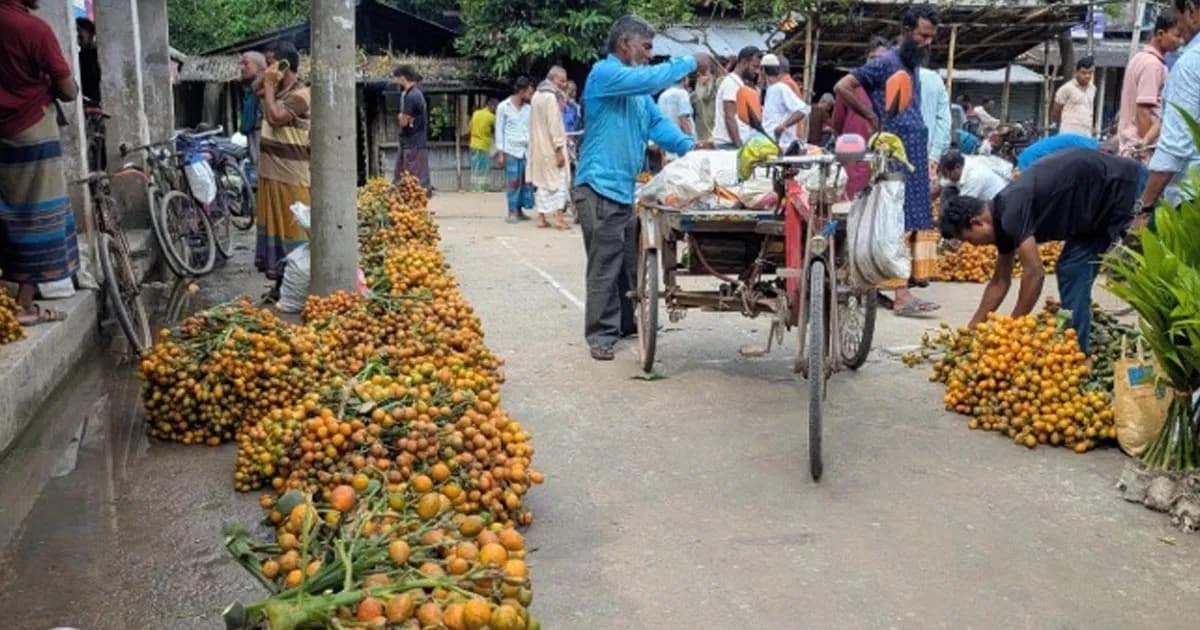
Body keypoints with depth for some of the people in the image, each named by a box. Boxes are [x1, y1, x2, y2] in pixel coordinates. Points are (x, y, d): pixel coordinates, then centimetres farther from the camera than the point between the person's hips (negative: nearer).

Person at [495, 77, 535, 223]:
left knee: (525, 182, 1)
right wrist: (500, 153, -4)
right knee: (513, 182, -5)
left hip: (526, 150, 4)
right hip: (511, 151, -4)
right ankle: (512, 212, 0)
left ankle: (519, 211, 9)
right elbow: (499, 131, 1)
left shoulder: (528, 109, 13)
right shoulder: (503, 107, 2)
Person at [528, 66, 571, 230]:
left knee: (542, 180, 10)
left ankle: (542, 217, 9)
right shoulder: (551, 96, -15)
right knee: (559, 178, -2)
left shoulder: (537, 95, 14)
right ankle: (559, 217, -6)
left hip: (538, 146, 9)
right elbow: (554, 124, -20)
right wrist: (559, 148, -21)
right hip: (550, 146, -9)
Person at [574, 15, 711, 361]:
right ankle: (601, 333, -1)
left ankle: (626, 322, 28)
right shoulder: (604, 73, -11)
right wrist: (690, 62, -11)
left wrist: (688, 145, -5)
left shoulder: (638, 90, 19)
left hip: (627, 187, 10)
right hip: (600, 186, -9)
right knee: (605, 264, -8)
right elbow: (651, 79, -23)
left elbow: (657, 123, 11)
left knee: (629, 262, 16)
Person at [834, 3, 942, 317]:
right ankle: (901, 295, -10)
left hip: (915, 160, 9)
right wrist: (873, 118, -7)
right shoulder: (885, 63, -7)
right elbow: (842, 87, -13)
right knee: (898, 225, -10)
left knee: (913, 224, 7)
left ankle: (902, 291, 12)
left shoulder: (913, 65, 19)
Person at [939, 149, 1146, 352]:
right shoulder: (1003, 218, 4)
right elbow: (1000, 281, 12)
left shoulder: (1011, 212, -24)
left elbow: (1034, 273, -25)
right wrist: (972, 328, 12)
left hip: (1125, 186, -9)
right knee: (1072, 271, 7)